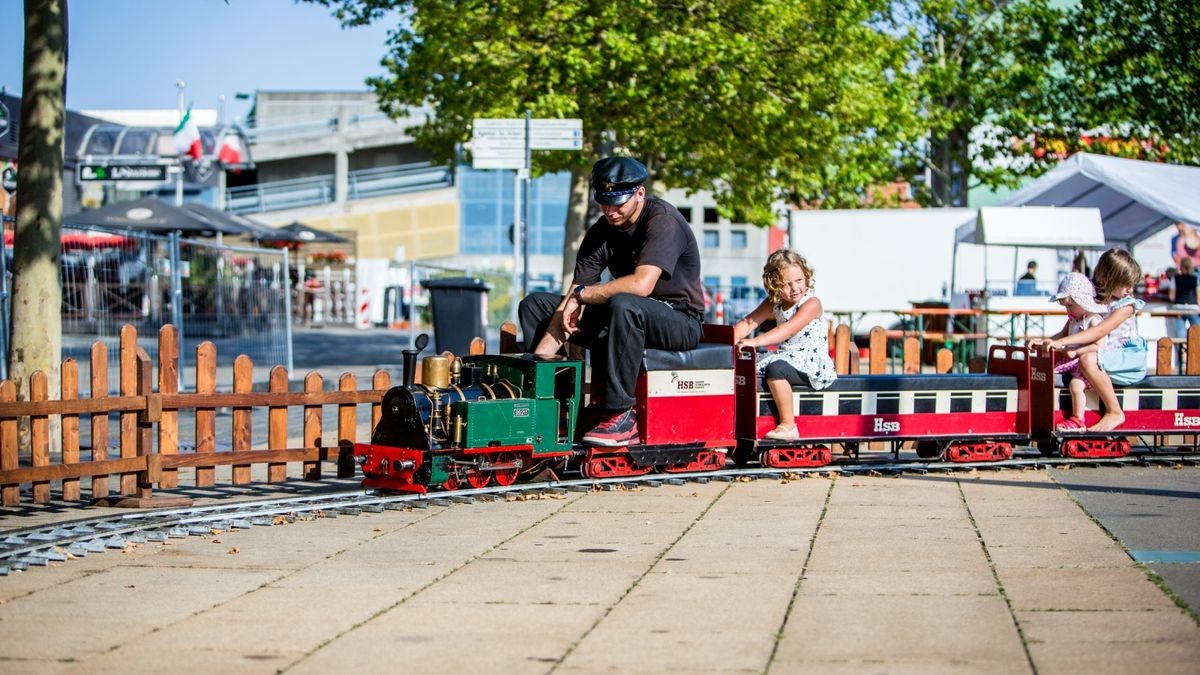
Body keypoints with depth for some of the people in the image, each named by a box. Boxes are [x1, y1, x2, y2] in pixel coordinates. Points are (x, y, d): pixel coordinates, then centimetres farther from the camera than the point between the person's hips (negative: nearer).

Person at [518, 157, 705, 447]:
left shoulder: (662, 220, -18)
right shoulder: (600, 233, 1)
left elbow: (641, 284, -33)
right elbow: (571, 305, -4)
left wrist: (583, 294, -22)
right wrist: (538, 358, -16)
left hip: (680, 320, -8)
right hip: (630, 315, 8)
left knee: (623, 305, -41)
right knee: (535, 305, 2)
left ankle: (620, 415, -35)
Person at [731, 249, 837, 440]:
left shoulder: (811, 304, -14)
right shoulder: (774, 303, 10)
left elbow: (788, 329, -28)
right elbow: (749, 322, 5)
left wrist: (756, 341, -39)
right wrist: (732, 339, -16)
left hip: (811, 364, -8)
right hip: (787, 358, 8)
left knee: (775, 369, -32)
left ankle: (788, 426, -28)